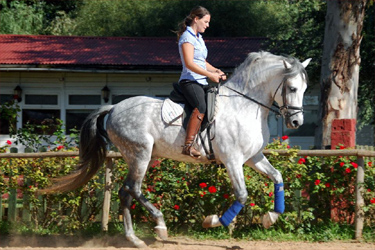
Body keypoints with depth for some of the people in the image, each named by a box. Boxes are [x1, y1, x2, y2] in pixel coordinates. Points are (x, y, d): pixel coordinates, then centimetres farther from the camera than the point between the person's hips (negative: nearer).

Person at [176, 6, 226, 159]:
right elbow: (189, 63, -19)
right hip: (190, 81, -10)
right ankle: (188, 146, -40)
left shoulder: (198, 38, 21)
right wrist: (210, 75, -18)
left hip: (201, 82, 10)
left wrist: (216, 71, 13)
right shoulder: (187, 37, -9)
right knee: (201, 107, -32)